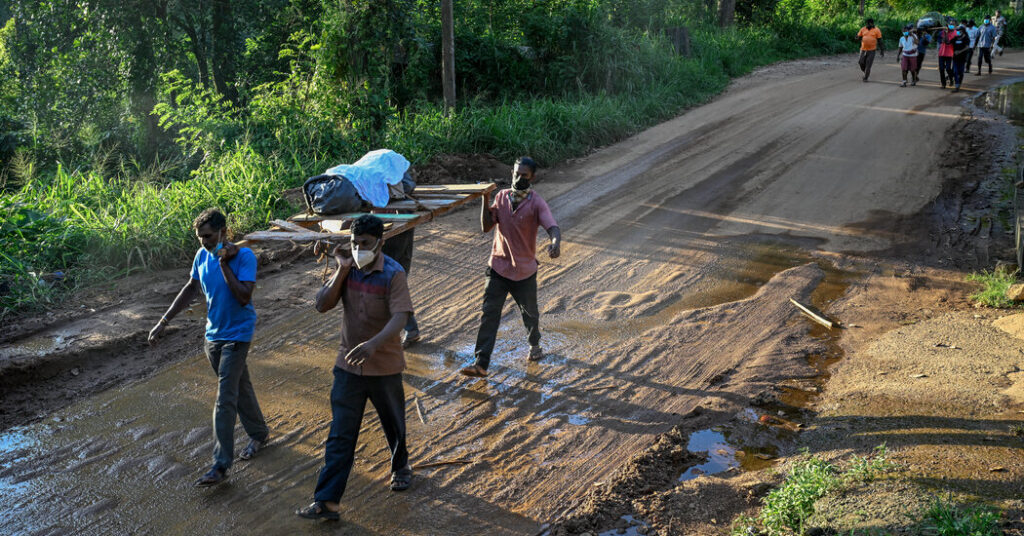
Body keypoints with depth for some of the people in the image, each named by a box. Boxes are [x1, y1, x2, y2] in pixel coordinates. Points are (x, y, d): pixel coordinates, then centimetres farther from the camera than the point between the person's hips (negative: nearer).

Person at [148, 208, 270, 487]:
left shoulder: (244, 256, -18)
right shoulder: (202, 256, 0)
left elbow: (244, 297, -26)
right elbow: (191, 289, 13)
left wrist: (224, 264, -26)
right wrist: (163, 322, 12)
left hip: (237, 335, -6)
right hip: (213, 335, 6)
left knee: (225, 398, -9)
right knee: (239, 388, 20)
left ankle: (221, 464, -4)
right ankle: (259, 433, 40)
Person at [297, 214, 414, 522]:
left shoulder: (393, 274, -16)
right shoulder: (348, 270, -2)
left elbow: (400, 318, -28)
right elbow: (322, 305, -8)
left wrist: (373, 344, -45)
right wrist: (342, 269, -18)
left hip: (385, 366, -3)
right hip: (349, 365, 3)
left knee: (393, 424, 19)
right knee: (340, 435, 1)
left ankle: (400, 467, 47)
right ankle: (327, 502, 3)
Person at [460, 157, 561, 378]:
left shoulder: (536, 203, -11)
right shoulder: (501, 196, 2)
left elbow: (553, 228, -25)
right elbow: (486, 227, 1)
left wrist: (555, 243, -48)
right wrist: (485, 199, -11)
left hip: (524, 270, -2)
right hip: (498, 267, 2)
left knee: (530, 314, 16)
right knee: (489, 314, -5)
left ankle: (535, 345, 45)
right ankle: (481, 364, -6)